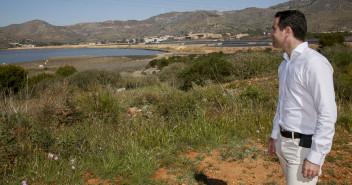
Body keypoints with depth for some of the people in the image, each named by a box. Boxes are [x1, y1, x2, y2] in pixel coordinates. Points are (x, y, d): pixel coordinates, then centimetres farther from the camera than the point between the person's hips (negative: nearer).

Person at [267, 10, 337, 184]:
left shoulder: (314, 63, -21)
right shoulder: (286, 62, 8)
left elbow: (328, 114, -23)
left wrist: (315, 157, -23)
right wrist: (275, 134, 20)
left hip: (305, 146, -8)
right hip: (285, 141, 9)